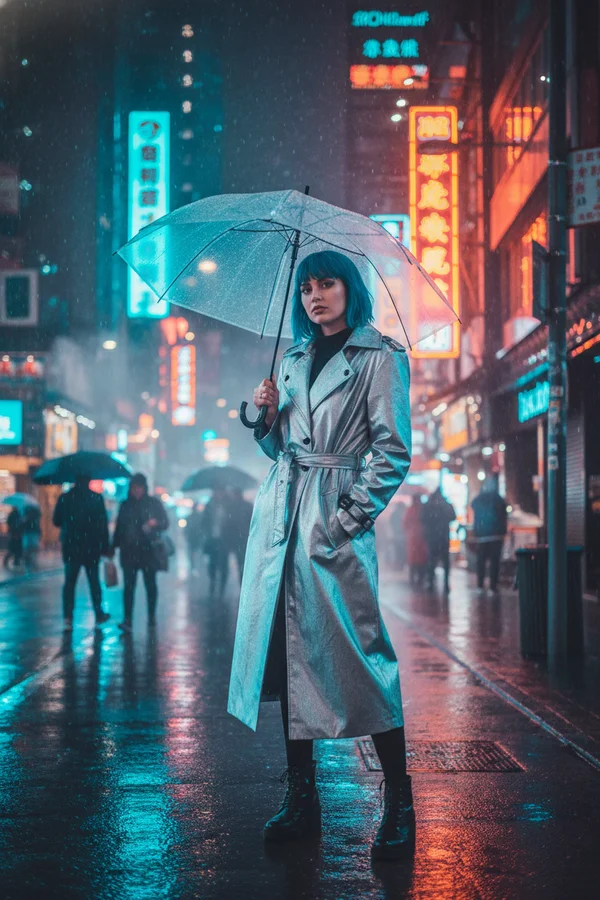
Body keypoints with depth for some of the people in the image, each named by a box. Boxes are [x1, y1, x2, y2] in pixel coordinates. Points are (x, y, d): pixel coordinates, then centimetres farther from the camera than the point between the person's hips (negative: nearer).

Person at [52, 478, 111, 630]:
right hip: (91, 548, -1)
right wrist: (105, 547, -2)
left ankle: (68, 617, -5)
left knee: (69, 582, 4)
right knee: (94, 581, 11)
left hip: (71, 548, 1)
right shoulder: (96, 498, -6)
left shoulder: (64, 499, -2)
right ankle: (99, 614, 19)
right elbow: (103, 524, -7)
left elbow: (57, 521, 7)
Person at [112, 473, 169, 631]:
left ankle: (152, 616, 22)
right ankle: (127, 620, -12)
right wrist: (114, 546, 7)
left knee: (150, 584, 7)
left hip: (148, 551, -1)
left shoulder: (154, 503, 4)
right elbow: (119, 527, 13)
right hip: (129, 551, 1)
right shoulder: (125, 505, 10)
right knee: (128, 585, -7)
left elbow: (165, 523, 4)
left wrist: (155, 523, -18)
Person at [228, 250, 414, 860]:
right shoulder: (294, 360, 19)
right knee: (290, 650, 5)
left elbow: (394, 452, -5)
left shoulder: (381, 358, 1)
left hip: (334, 520, -6)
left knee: (358, 654, -9)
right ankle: (301, 797, 13)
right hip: (279, 513, 6)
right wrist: (267, 415, 3)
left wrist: (348, 518, -12)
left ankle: (399, 804, 0)